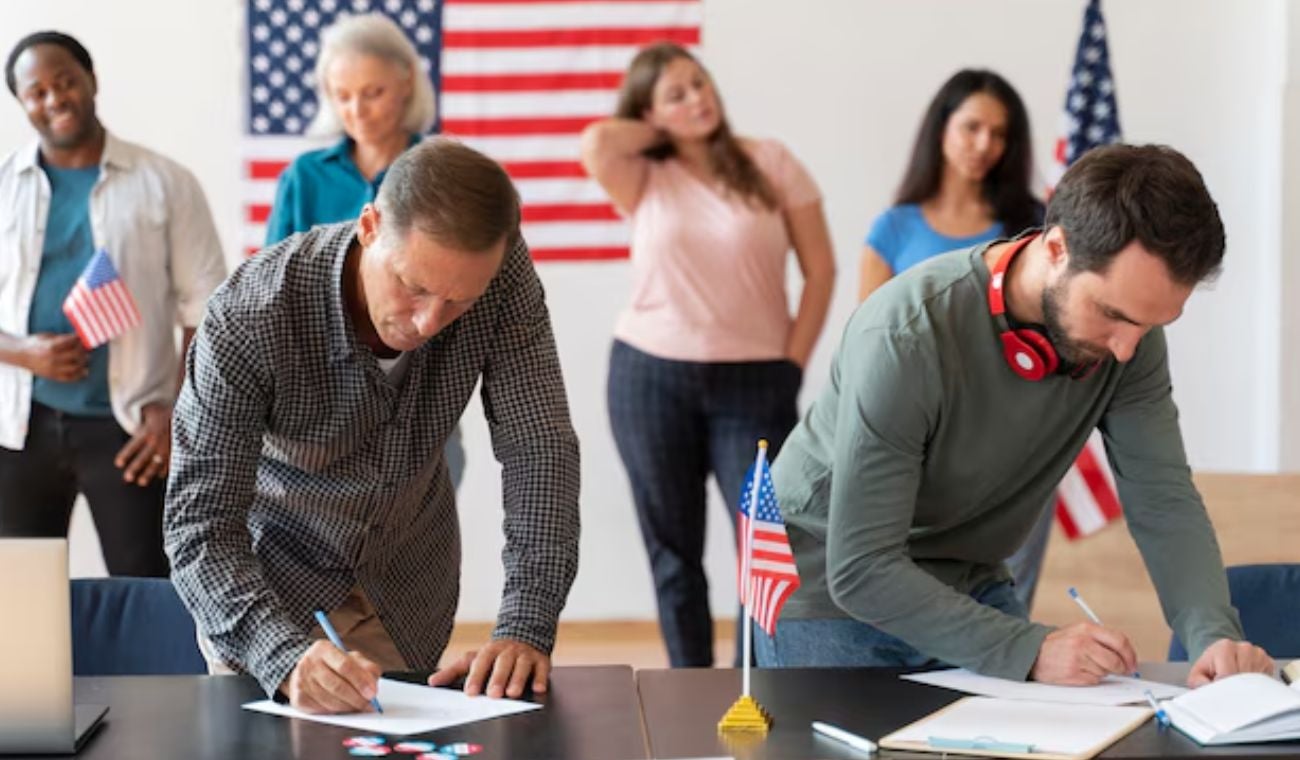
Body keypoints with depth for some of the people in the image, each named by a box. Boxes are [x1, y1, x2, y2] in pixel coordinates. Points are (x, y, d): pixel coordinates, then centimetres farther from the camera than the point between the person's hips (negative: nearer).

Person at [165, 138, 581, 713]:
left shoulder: (502, 273, -25)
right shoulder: (248, 316, -33)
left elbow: (539, 450, -23)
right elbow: (201, 526, -33)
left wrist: (525, 628, -34)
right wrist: (286, 657, -49)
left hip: (411, 577, 3)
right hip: (272, 570, -2)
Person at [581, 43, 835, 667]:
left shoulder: (770, 163, 2)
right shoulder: (644, 181, 2)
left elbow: (820, 270, 3)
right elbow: (596, 143, -20)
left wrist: (793, 365, -3)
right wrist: (662, 136, -1)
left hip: (752, 382, -1)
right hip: (649, 377, 1)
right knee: (673, 550, 7)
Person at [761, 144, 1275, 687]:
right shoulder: (904, 340, -34)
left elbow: (1163, 503, -14)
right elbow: (861, 570, -33)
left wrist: (1215, 636, -32)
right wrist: (1030, 651, -39)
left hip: (971, 590, 5)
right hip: (831, 593, -5)